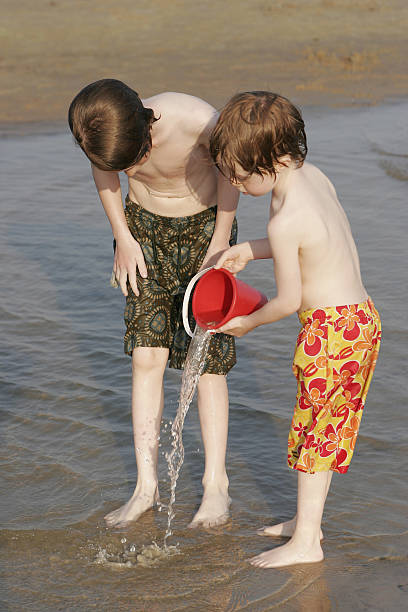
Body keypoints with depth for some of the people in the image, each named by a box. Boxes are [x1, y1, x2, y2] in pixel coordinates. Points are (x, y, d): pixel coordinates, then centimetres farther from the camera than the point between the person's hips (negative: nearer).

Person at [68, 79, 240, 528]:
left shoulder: (197, 121, -34)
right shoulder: (106, 136, -24)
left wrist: (221, 241, -9)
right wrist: (123, 238, 0)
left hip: (204, 226, -3)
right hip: (145, 227, 3)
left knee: (207, 360, -3)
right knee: (146, 356, -2)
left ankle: (216, 484, 8)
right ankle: (146, 485, 6)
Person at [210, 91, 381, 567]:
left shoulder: (285, 221, -25)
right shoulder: (314, 176, 2)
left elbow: (288, 301, -17)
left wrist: (245, 324, 2)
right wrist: (249, 251, 16)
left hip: (332, 327, -9)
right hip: (358, 312, 9)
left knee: (315, 430, 2)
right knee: (326, 429, 19)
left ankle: (306, 542, 13)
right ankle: (307, 520, 32)